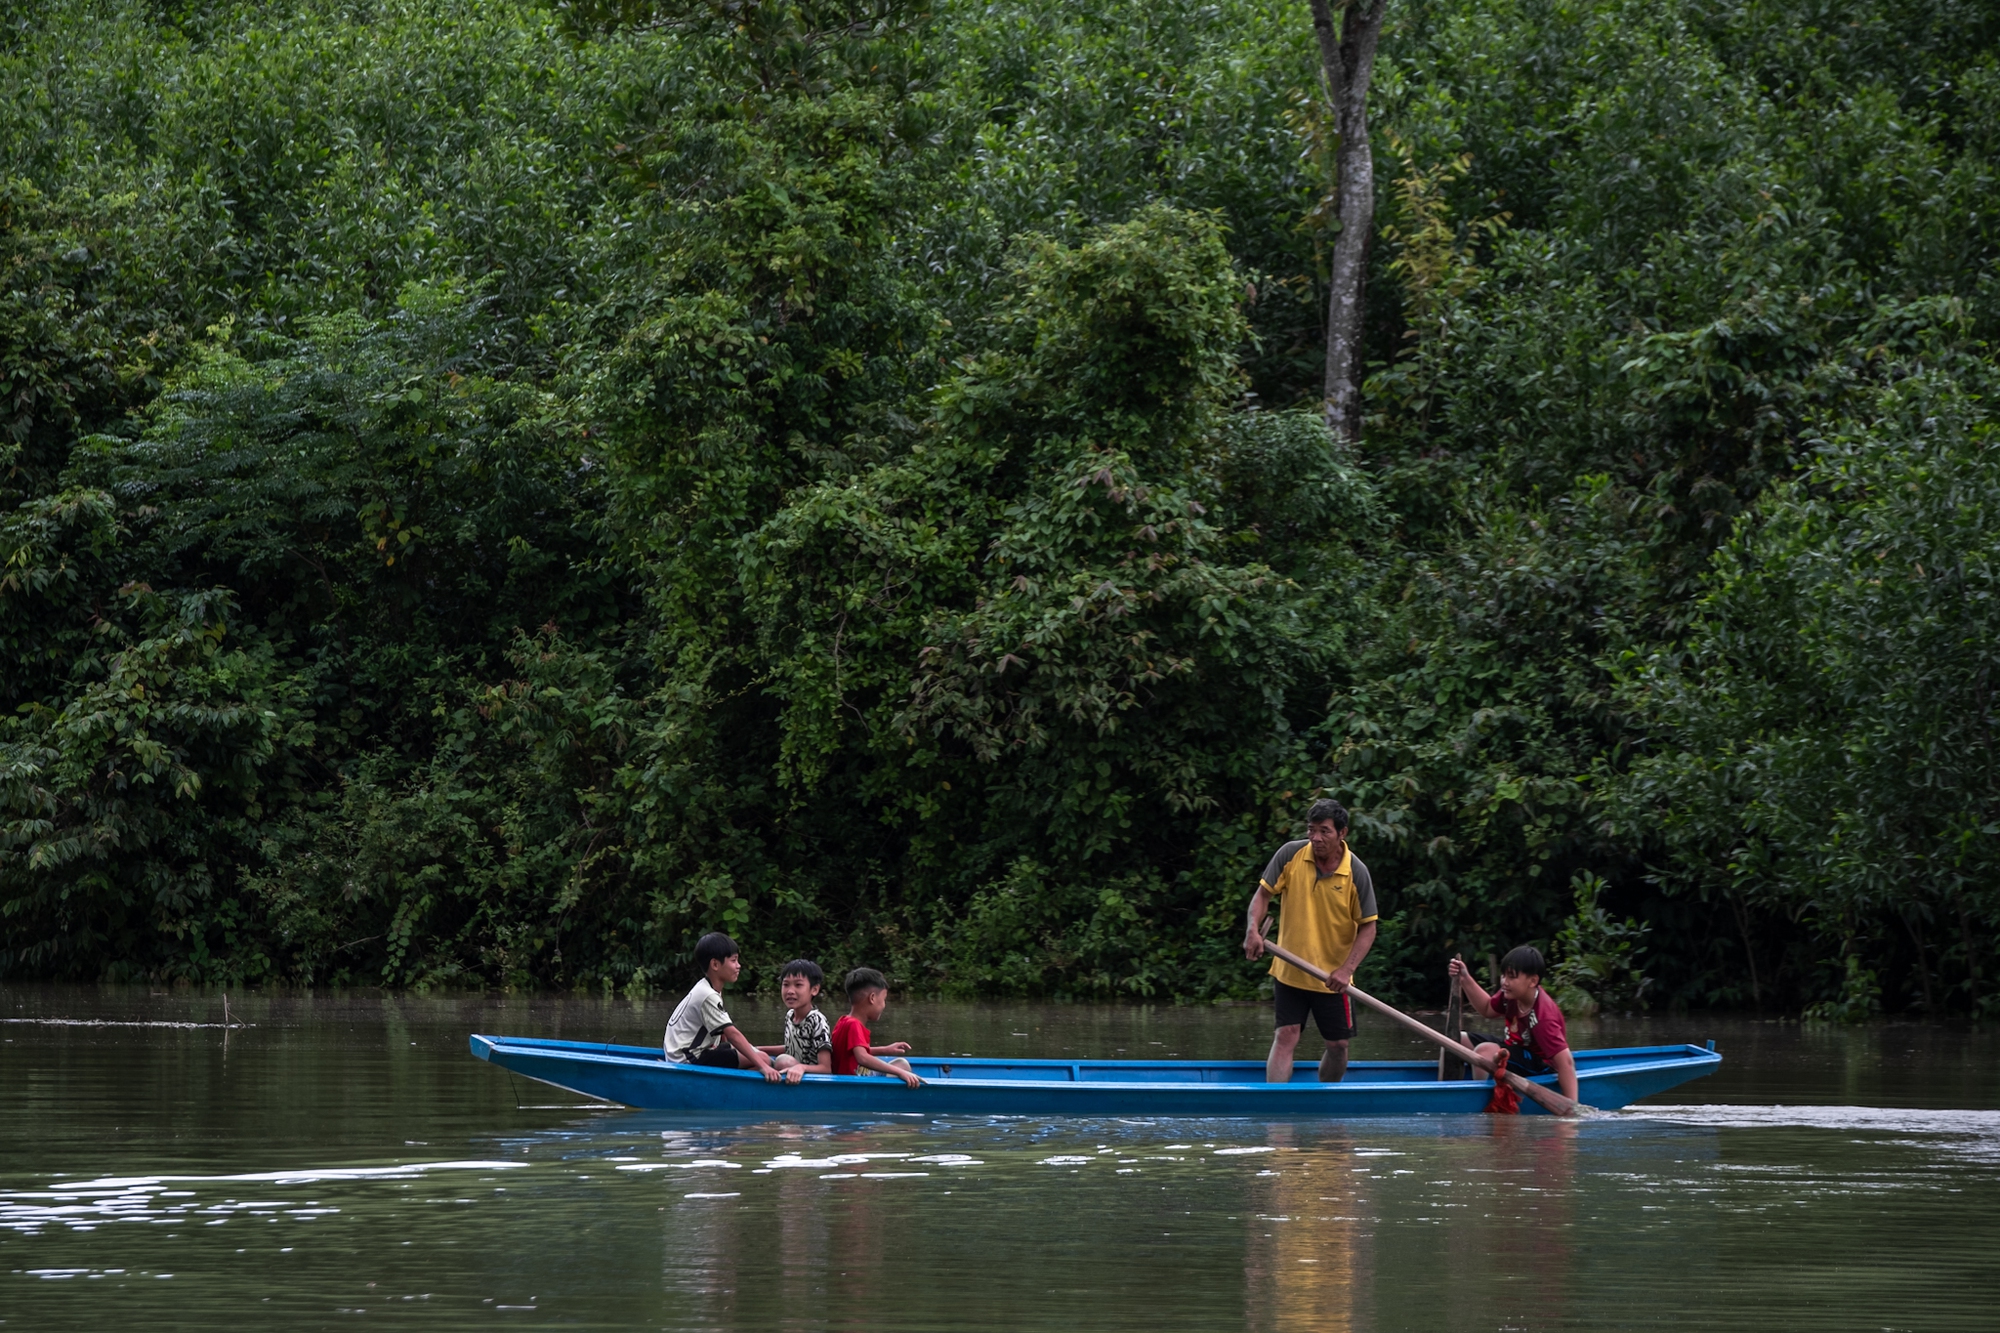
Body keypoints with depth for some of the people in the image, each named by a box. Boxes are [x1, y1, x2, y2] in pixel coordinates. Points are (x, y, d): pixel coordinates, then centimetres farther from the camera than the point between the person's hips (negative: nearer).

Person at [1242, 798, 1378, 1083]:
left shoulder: (1356, 873, -11)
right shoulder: (1290, 855, -8)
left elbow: (1368, 927, -7)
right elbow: (1263, 894, 1)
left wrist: (1346, 970, -18)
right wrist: (1253, 930, -17)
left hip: (1333, 977, 0)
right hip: (1290, 971, 0)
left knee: (1338, 1044, 7)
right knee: (1285, 1037, -8)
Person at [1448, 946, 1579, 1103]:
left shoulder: (1543, 1018, -34)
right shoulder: (1512, 993, -10)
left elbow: (1565, 1061, -37)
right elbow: (1487, 1009, 12)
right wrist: (1465, 980, -2)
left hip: (1540, 1066, -9)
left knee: (1485, 1051, -32)